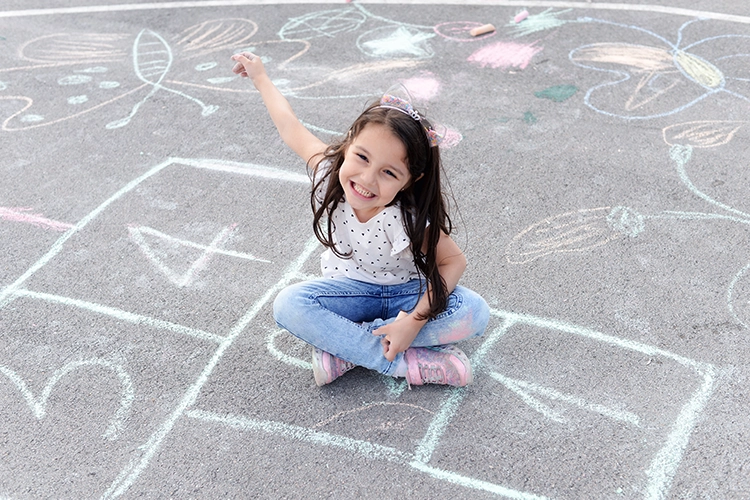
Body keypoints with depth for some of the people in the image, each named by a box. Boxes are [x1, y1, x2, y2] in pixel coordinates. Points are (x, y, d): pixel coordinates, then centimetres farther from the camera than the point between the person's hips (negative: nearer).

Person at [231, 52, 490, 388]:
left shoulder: (411, 219, -32)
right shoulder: (328, 169, -24)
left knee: (475, 313, -29)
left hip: (406, 292, -2)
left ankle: (342, 348, -25)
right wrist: (261, 77, 8)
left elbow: (454, 261, -20)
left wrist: (415, 321, -30)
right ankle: (408, 364, -24)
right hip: (350, 288, 2)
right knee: (288, 306, -28)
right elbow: (290, 126, -6)